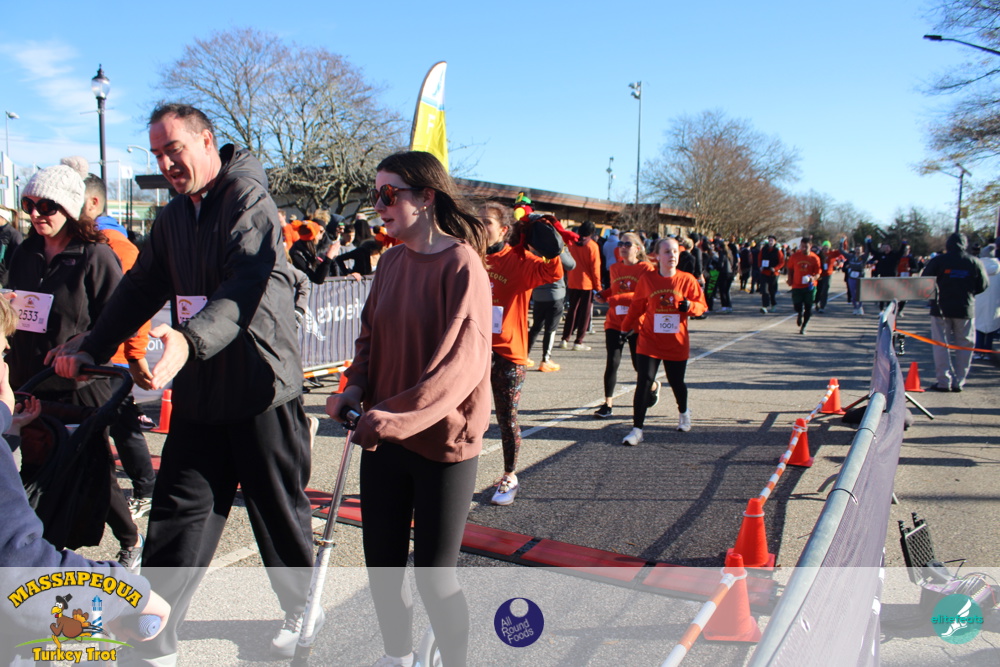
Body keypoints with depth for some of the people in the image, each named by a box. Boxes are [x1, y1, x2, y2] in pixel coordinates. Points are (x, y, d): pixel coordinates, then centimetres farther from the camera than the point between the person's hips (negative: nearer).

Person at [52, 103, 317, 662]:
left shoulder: (248, 198, -12)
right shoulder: (174, 216, 15)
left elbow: (249, 285, -28)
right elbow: (142, 287, 21)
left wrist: (191, 338, -42)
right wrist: (92, 350, 17)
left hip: (261, 388, -7)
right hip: (199, 391, 7)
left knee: (279, 511, 9)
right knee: (177, 511, 7)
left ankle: (299, 610, 32)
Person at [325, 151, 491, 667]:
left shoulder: (461, 264, -14)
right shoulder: (392, 261, 7)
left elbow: (464, 360, -22)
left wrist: (396, 415, -25)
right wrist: (356, 387, -5)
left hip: (442, 443, -6)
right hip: (382, 437, 7)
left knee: (434, 576, 5)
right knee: (382, 563, 17)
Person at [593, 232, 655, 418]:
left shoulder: (646, 269, -8)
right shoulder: (615, 268, 8)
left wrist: (615, 299, -27)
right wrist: (603, 295, 1)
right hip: (614, 323, 3)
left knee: (639, 365, 8)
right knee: (612, 363, -8)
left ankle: (653, 386, 40)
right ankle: (608, 404, 0)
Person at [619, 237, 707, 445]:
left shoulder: (687, 280, -3)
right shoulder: (647, 279, -2)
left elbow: (702, 305, 2)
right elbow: (636, 305, 10)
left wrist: (689, 306, -18)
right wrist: (627, 327, 13)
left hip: (676, 342, 0)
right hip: (649, 340, 0)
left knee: (676, 382, 11)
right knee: (644, 382, -9)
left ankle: (684, 413, 44)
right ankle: (637, 429, -4)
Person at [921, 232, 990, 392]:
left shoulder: (938, 260, -6)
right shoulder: (975, 262, -1)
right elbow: (983, 285, 5)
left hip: (941, 308, -1)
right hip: (965, 309, 1)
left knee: (941, 345, 4)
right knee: (965, 346, 10)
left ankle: (944, 381, -1)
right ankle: (959, 382, 9)